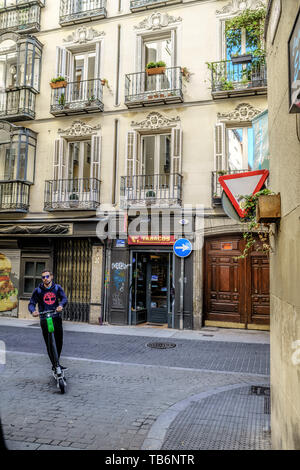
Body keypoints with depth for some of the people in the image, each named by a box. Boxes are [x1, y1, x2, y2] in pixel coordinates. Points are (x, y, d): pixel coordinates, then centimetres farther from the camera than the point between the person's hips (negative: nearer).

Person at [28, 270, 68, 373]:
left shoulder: (57, 288, 3)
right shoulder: (38, 290, 0)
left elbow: (64, 298, -8)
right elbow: (32, 303, -3)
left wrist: (61, 305, -30)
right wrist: (33, 311, -26)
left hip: (57, 318, 2)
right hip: (44, 319, -2)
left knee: (59, 342, 8)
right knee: (49, 344, -1)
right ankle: (54, 365, 10)